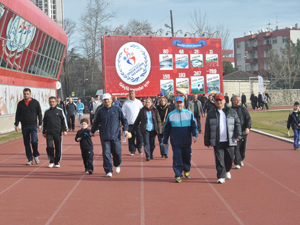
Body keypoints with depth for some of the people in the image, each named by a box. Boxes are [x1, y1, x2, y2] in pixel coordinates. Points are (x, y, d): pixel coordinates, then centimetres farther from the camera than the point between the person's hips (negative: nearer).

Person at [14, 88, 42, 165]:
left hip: (33, 125, -3)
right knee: (26, 143, 4)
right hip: (24, 126, 3)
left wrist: (40, 124, -2)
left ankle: (36, 155, 7)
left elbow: (39, 114, 4)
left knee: (34, 140, -17)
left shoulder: (35, 102, 2)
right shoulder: (20, 104, 7)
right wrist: (16, 125, 1)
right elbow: (18, 115, 10)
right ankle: (30, 159, 12)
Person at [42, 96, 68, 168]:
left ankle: (57, 162, 15)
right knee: (49, 147, -8)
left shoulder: (60, 111, 4)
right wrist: (44, 132, 14)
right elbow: (44, 122, 16)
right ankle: (51, 161, 8)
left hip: (58, 132, -1)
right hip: (49, 133, 1)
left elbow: (63, 120, 6)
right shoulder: (47, 112, 9)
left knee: (58, 148, 2)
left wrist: (64, 130, -2)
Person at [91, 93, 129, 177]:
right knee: (106, 154, -5)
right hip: (104, 137, 1)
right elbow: (96, 122, 18)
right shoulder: (100, 111, 6)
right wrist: (92, 131, 24)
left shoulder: (117, 109, 4)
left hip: (115, 136, 0)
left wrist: (126, 129, -3)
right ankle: (108, 171, 1)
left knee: (117, 153, 2)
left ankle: (117, 165, 32)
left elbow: (124, 120, 9)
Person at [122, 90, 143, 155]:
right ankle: (132, 150, 11)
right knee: (131, 138, 2)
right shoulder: (126, 103, 5)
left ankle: (139, 147, 17)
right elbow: (123, 113, 6)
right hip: (129, 123, 0)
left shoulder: (138, 102, 6)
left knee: (139, 136, -5)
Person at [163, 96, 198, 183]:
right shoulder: (171, 115, 3)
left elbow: (194, 126, 4)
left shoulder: (189, 114, 4)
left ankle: (186, 171, 36)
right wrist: (165, 141, 7)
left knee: (187, 156, 11)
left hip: (187, 141, 1)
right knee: (177, 158, -5)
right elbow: (166, 129, 8)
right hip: (175, 142, -1)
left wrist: (194, 135, -13)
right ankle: (178, 175, 2)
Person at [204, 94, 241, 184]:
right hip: (217, 142, -1)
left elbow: (237, 124, 7)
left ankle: (227, 171, 37)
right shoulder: (211, 114, 8)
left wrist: (237, 135, -6)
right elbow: (207, 129, 8)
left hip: (229, 141, 1)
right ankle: (221, 177, -1)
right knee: (219, 160, -5)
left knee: (229, 158, 9)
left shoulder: (232, 112, 8)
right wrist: (207, 142, 4)